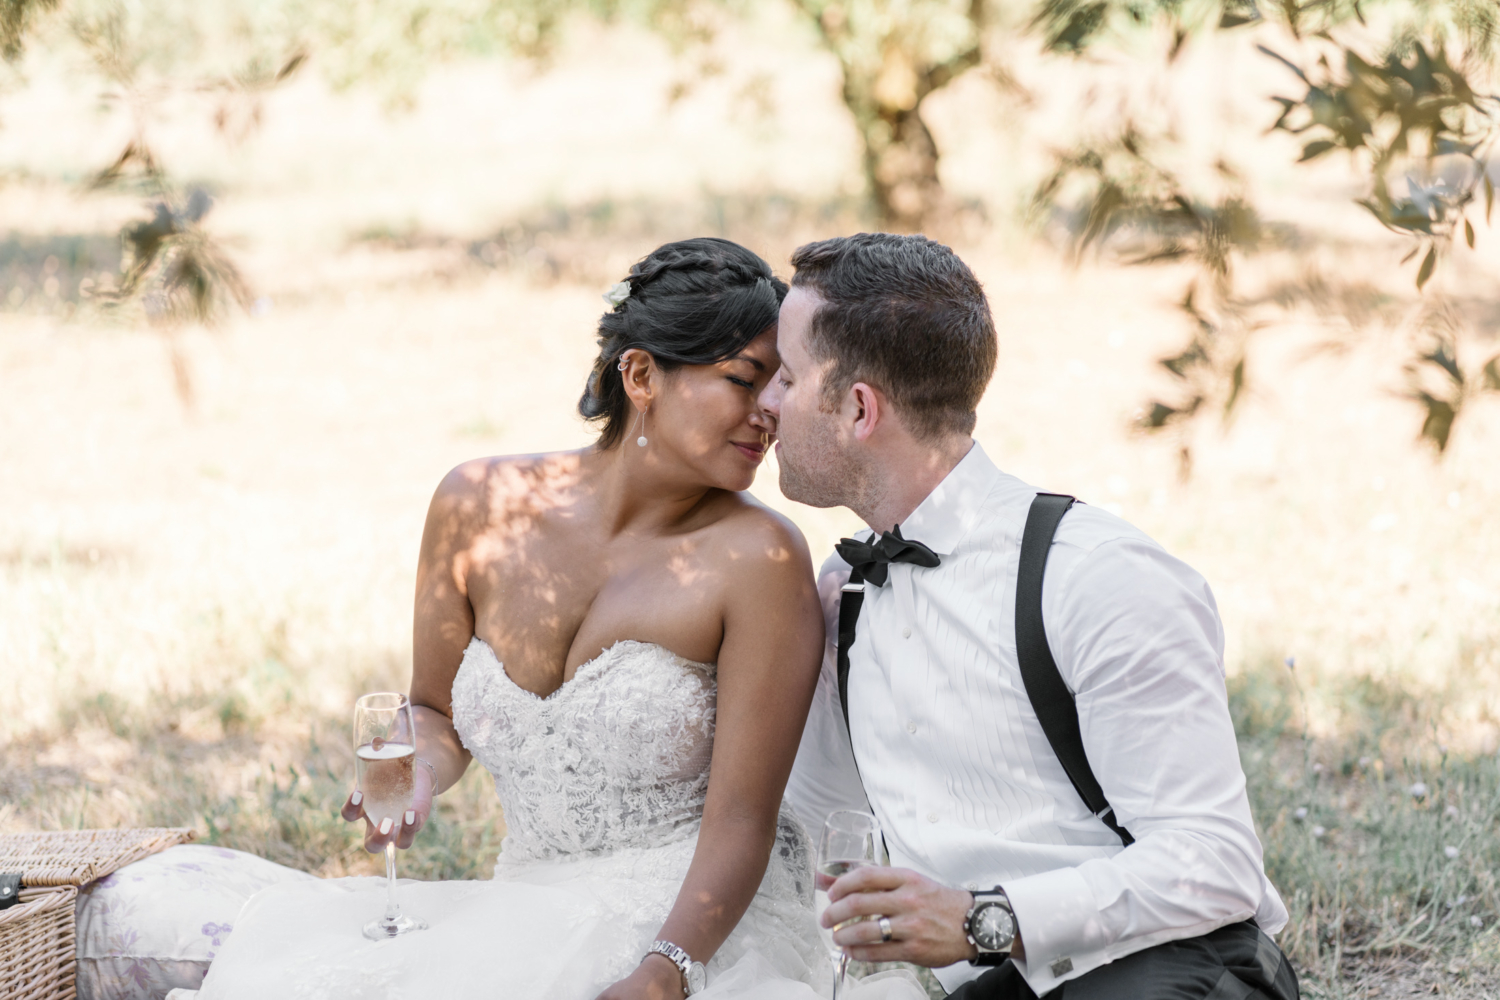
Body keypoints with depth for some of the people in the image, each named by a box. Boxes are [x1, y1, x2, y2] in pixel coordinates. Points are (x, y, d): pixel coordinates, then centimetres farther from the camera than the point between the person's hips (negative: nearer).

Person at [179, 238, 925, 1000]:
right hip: (529, 903, 4)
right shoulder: (478, 505, 1)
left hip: (700, 922, -4)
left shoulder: (761, 561, -12)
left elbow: (741, 822, -13)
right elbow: (437, 713, 15)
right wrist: (413, 778, -8)